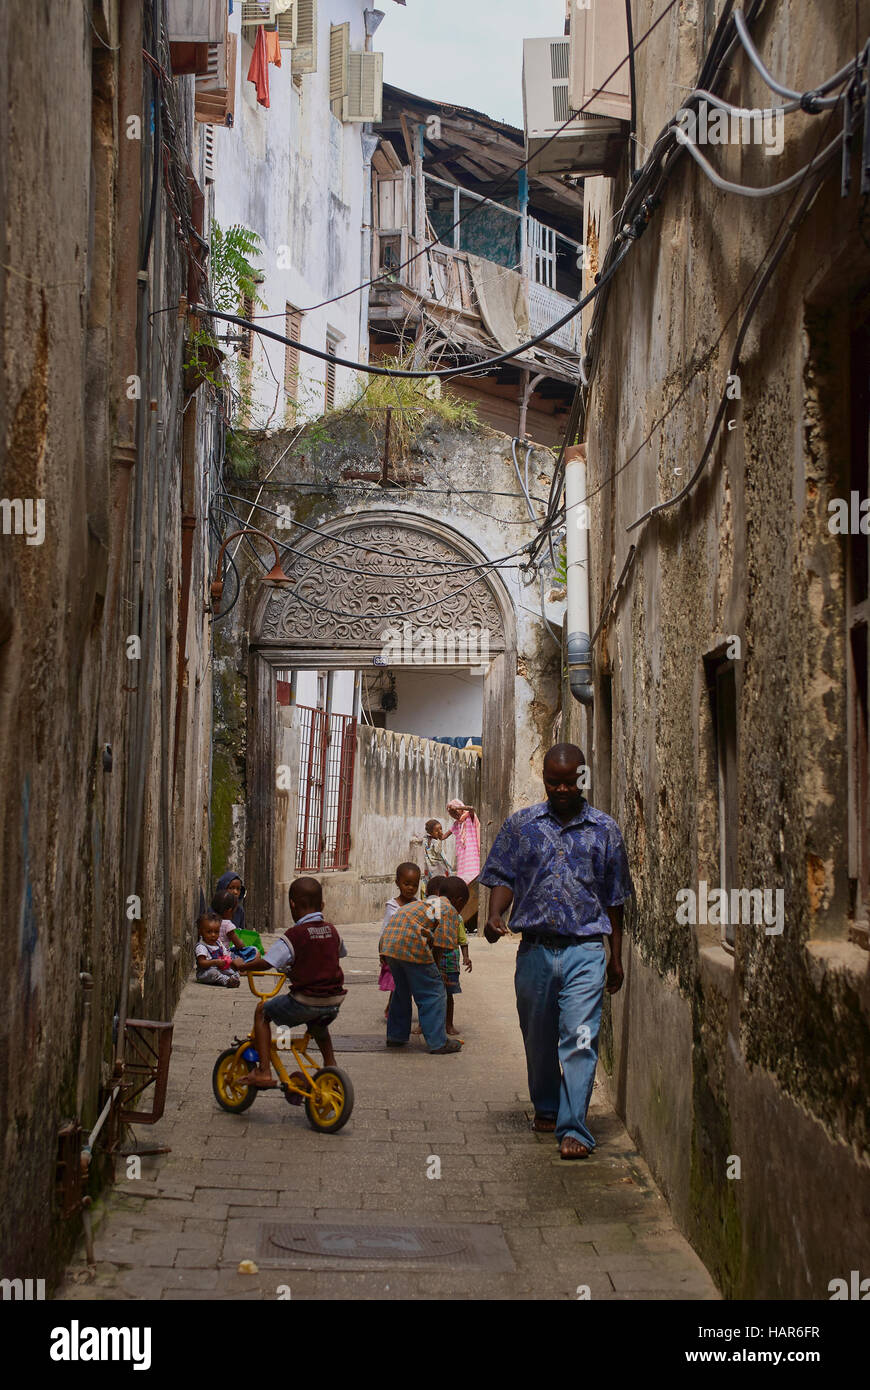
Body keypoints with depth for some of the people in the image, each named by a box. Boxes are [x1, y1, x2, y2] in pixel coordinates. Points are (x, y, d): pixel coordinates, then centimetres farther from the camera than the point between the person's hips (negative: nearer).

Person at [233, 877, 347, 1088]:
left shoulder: (294, 935, -13)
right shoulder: (331, 930, 7)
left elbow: (266, 963, -19)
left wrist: (242, 965, 1)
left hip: (306, 1002, -6)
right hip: (334, 1001, 6)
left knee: (262, 1011, 14)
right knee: (318, 1028, 39)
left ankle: (263, 1072, 8)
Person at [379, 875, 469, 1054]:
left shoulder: (424, 904, 31)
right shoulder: (450, 911, 6)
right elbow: (440, 946, -1)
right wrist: (435, 972, 8)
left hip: (388, 942, 8)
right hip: (412, 945, -8)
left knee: (402, 991, 25)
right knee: (433, 993, 4)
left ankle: (395, 1036, 33)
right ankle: (438, 1042, 7)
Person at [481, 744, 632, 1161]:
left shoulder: (605, 830, 7)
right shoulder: (520, 825, 8)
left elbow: (614, 898, 11)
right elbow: (503, 876, 7)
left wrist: (616, 957, 11)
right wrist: (495, 915, -14)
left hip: (585, 949, -2)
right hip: (535, 949, 2)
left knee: (580, 1039, -11)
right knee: (538, 1038, 13)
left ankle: (573, 1128, -11)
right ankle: (546, 1108, 34)